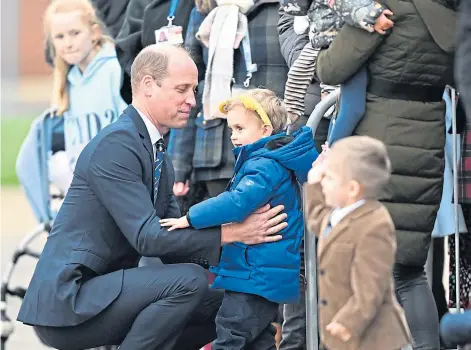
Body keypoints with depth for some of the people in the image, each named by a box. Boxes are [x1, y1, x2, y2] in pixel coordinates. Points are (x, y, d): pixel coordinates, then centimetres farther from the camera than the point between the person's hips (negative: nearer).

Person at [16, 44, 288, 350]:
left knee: (217, 303, 8)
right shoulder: (116, 144, -16)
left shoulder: (161, 158, 15)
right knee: (189, 281, -24)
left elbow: (172, 241, 12)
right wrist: (232, 234, -24)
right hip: (66, 301, -10)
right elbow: (147, 237, -23)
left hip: (98, 294, 10)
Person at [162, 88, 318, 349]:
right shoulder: (274, 161, 16)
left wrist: (190, 218, -26)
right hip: (266, 276, 11)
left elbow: (238, 202, -31)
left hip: (256, 276, -11)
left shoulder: (266, 166, -18)